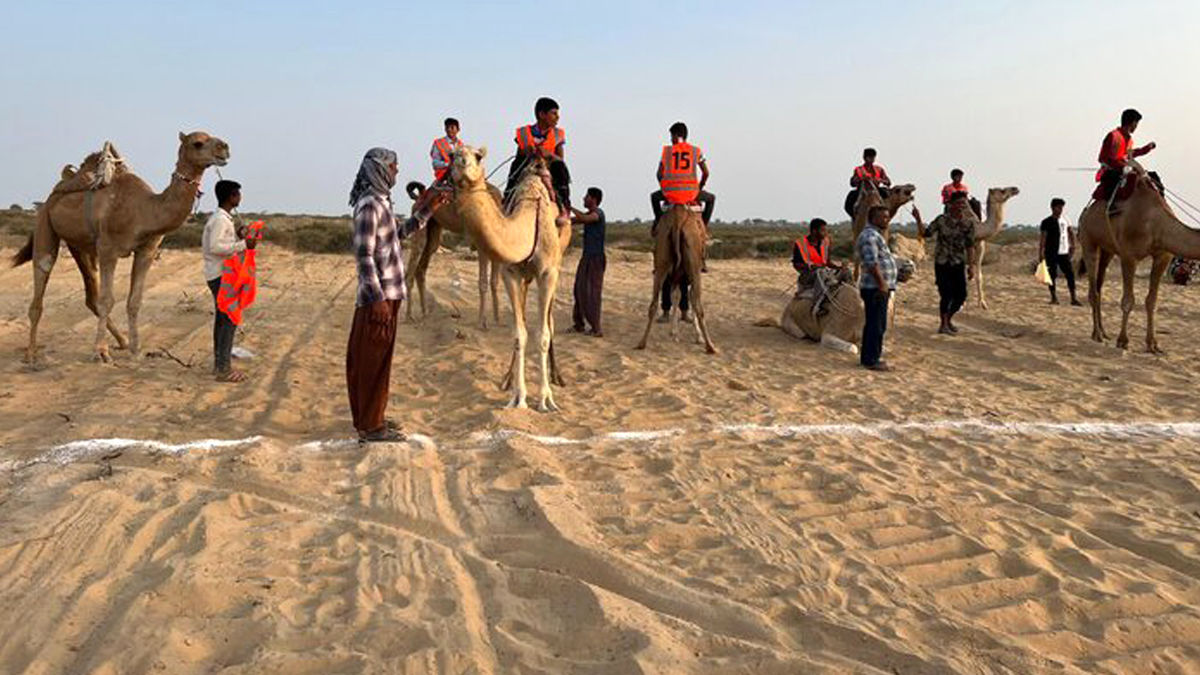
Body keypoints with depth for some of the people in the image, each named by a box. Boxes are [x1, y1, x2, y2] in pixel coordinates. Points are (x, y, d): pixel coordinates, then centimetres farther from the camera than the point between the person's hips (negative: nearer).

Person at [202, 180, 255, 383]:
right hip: (221, 275, -10)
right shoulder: (220, 220, -16)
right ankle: (223, 369, -6)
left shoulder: (222, 218, 15)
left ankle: (219, 363, 21)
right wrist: (243, 244, -22)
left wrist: (237, 237, 11)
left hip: (221, 274, 10)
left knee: (222, 318, 14)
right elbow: (216, 247, -25)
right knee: (229, 319, -8)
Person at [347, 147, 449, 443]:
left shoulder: (380, 202, 13)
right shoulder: (369, 205, -15)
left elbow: (400, 232, 29)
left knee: (367, 358, 16)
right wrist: (378, 299, -22)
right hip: (378, 296, -9)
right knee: (374, 360, -2)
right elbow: (364, 255, -20)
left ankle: (369, 418, 26)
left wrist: (427, 210, 25)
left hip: (385, 294, 9)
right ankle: (370, 426, 6)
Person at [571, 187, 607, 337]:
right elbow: (572, 220, 20)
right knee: (580, 289, 11)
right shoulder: (589, 214, 14)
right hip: (586, 257, 9)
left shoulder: (598, 213, -12)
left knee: (592, 292, -9)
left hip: (595, 258, -9)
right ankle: (578, 324, 19)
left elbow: (584, 218, -31)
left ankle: (596, 328, -6)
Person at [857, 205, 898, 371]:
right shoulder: (869, 236, -15)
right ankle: (872, 360, -4)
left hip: (879, 288, 11)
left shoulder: (876, 234, 20)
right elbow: (872, 263, -23)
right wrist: (882, 283, -24)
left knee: (872, 324, 15)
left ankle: (868, 357, 23)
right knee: (876, 325, -8)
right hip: (875, 288, -11)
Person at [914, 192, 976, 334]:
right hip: (942, 263, -3)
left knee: (961, 295, 4)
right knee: (946, 295, -6)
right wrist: (918, 220, -22)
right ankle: (944, 325, 11)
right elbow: (925, 233, -8)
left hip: (959, 263, 4)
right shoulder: (942, 220, -6)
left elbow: (970, 246, 4)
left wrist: (971, 265, 1)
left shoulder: (969, 223, 2)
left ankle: (949, 318, 29)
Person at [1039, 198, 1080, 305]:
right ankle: (1054, 298, 11)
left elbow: (1071, 233, 20)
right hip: (1051, 253, -4)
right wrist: (1040, 254, -9)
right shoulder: (1047, 222, -3)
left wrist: (1072, 245, 8)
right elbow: (1043, 239, -5)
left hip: (1064, 252, 4)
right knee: (1052, 275, 1)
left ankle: (1073, 298, 2)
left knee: (1070, 274, -1)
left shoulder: (1065, 220, 10)